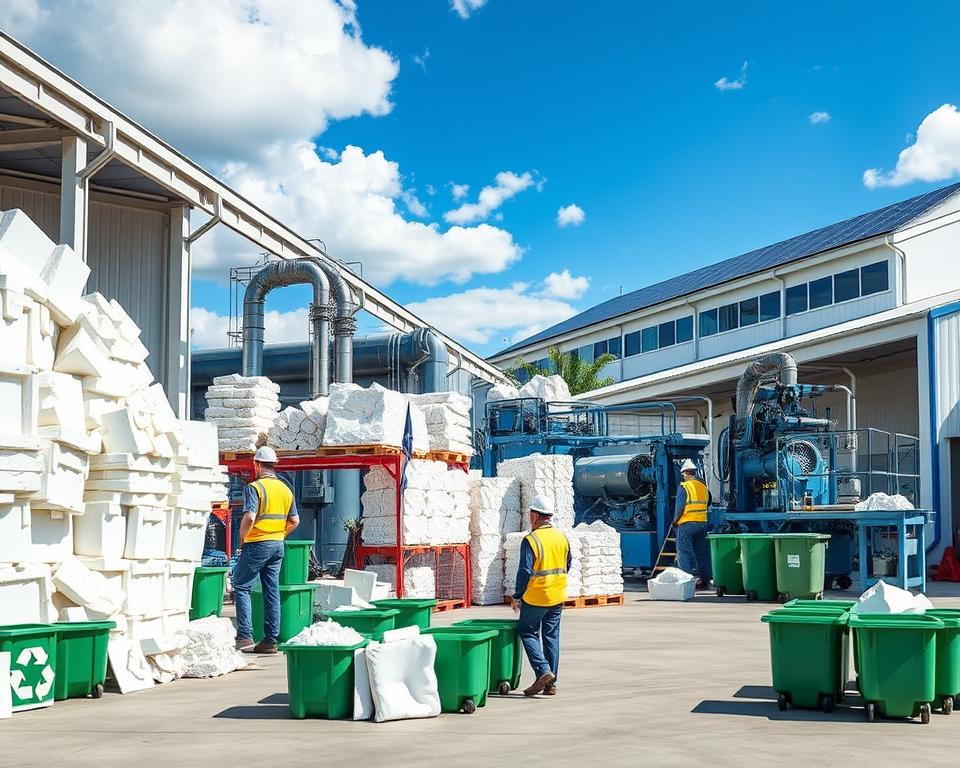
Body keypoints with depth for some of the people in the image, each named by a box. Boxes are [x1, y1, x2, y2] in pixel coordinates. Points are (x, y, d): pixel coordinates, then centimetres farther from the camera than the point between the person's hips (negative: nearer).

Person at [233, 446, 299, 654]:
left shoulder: (255, 487, -11)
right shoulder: (285, 489, 10)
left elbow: (249, 517, -22)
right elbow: (295, 521, 11)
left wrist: (242, 536, -6)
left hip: (258, 544, -7)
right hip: (278, 546, 7)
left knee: (241, 586, 3)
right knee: (272, 591, 9)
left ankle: (245, 636, -4)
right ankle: (270, 640, 10)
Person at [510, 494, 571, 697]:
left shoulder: (531, 540, -15)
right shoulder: (562, 538, 7)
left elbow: (525, 571, -18)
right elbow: (567, 566, 15)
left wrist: (517, 596, -8)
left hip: (535, 597, -6)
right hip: (558, 597, 6)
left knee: (528, 632, 8)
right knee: (551, 637, 11)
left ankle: (543, 671, -7)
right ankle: (551, 684, 13)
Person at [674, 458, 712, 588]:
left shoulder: (684, 487, -11)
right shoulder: (703, 487, 9)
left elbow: (680, 506, -14)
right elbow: (708, 503, 18)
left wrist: (675, 519, -1)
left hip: (687, 524, -6)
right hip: (702, 523, 7)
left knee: (684, 550, -2)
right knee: (701, 551, 12)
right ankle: (704, 578, 14)